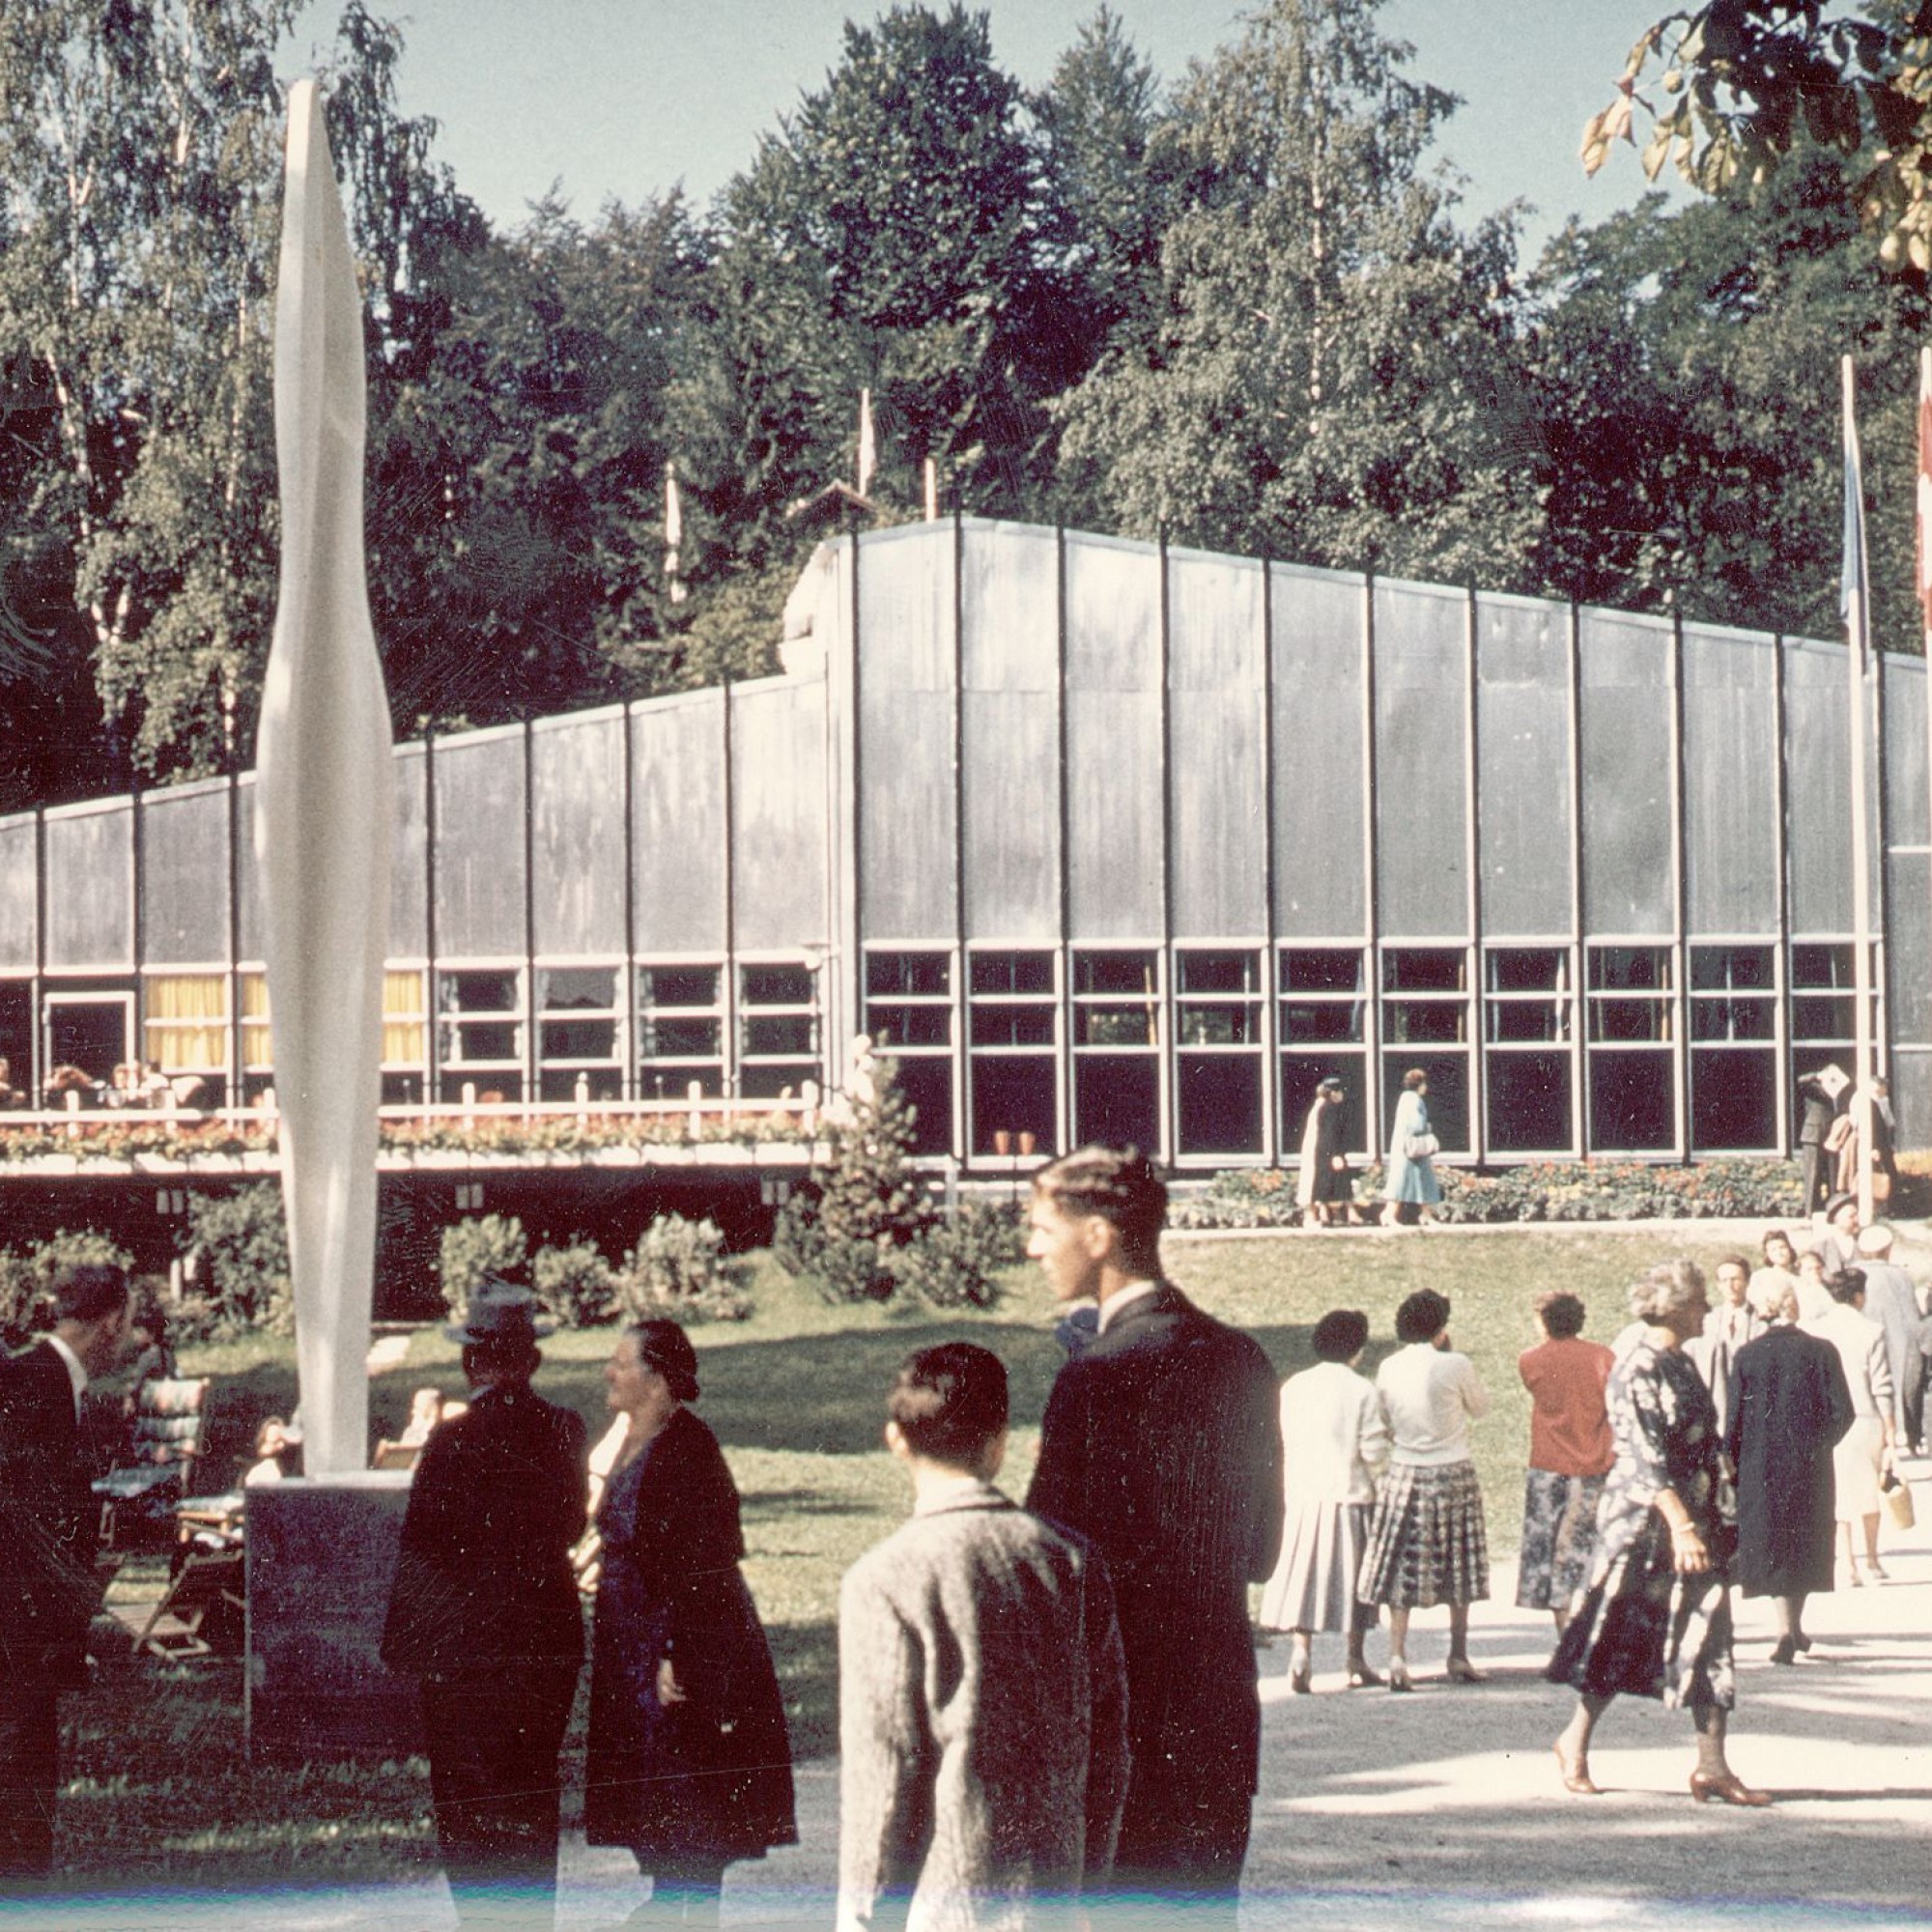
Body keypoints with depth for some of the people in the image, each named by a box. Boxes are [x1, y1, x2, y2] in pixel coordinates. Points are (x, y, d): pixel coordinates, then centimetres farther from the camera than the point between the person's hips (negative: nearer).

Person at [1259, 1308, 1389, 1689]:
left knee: (1302, 1574, 4)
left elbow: (1288, 1443, 6)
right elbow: (1373, 1452, -10)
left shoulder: (1293, 1387, 2)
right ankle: (1356, 1664, 17)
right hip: (1349, 1493, -2)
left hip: (1301, 1495, 2)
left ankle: (1299, 1649, -14)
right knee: (1352, 1576, 9)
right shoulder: (1362, 1390, -8)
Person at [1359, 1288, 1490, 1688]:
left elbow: (1383, 1417, 9)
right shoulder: (1456, 1366, -11)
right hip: (1452, 1474, -2)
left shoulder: (1389, 1368, -2)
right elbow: (1481, 1407, 5)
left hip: (1404, 1474, 2)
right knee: (1458, 1566, 11)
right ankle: (1458, 1657, 17)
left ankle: (1397, 1657, -5)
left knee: (1402, 1568, 5)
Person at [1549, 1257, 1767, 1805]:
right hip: (1644, 1521, -8)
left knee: (1708, 1640, 0)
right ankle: (1575, 1743, 19)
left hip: (1692, 1519, 8)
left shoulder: (1681, 1366, 12)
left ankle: (1712, 1766, -1)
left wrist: (1709, 1523, 19)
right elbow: (1647, 1459, -21)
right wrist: (1681, 1527, -26)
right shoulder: (1637, 1371, -14)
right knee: (1621, 1637, 2)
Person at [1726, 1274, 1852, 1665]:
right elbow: (1842, 1412, -6)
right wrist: (1819, 1442, 11)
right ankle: (1796, 1625, 26)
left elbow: (1735, 1416, -7)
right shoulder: (1820, 1351, -7)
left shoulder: (1747, 1355, -8)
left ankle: (1785, 1629, -7)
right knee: (1806, 1540, 17)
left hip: (1761, 1465, -1)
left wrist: (1732, 1460, 5)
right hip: (1810, 1465, 1)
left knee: (1772, 1545, 5)